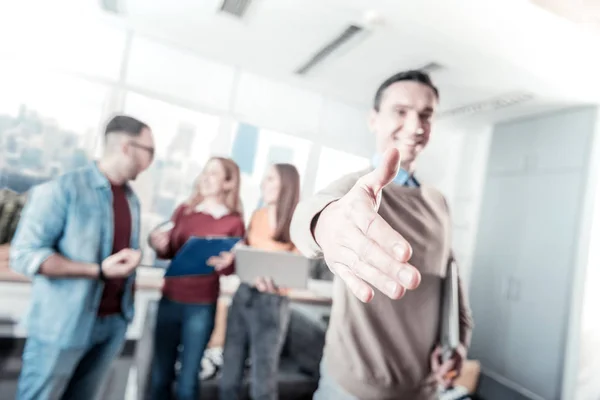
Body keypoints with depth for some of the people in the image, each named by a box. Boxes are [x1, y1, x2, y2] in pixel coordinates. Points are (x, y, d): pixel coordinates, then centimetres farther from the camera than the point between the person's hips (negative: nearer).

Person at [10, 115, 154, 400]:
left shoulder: (131, 198, 7)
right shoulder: (64, 188, -14)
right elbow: (25, 254, -17)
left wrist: (128, 307, 10)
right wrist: (99, 270, -24)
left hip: (113, 323, 6)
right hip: (63, 326, -5)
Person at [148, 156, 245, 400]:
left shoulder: (234, 222, -5)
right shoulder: (184, 211, 5)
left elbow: (231, 269, -2)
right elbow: (170, 252, 10)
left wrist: (225, 263, -23)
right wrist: (160, 247, -11)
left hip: (202, 307, -3)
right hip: (169, 299, 3)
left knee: (187, 380, 9)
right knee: (160, 374, 11)